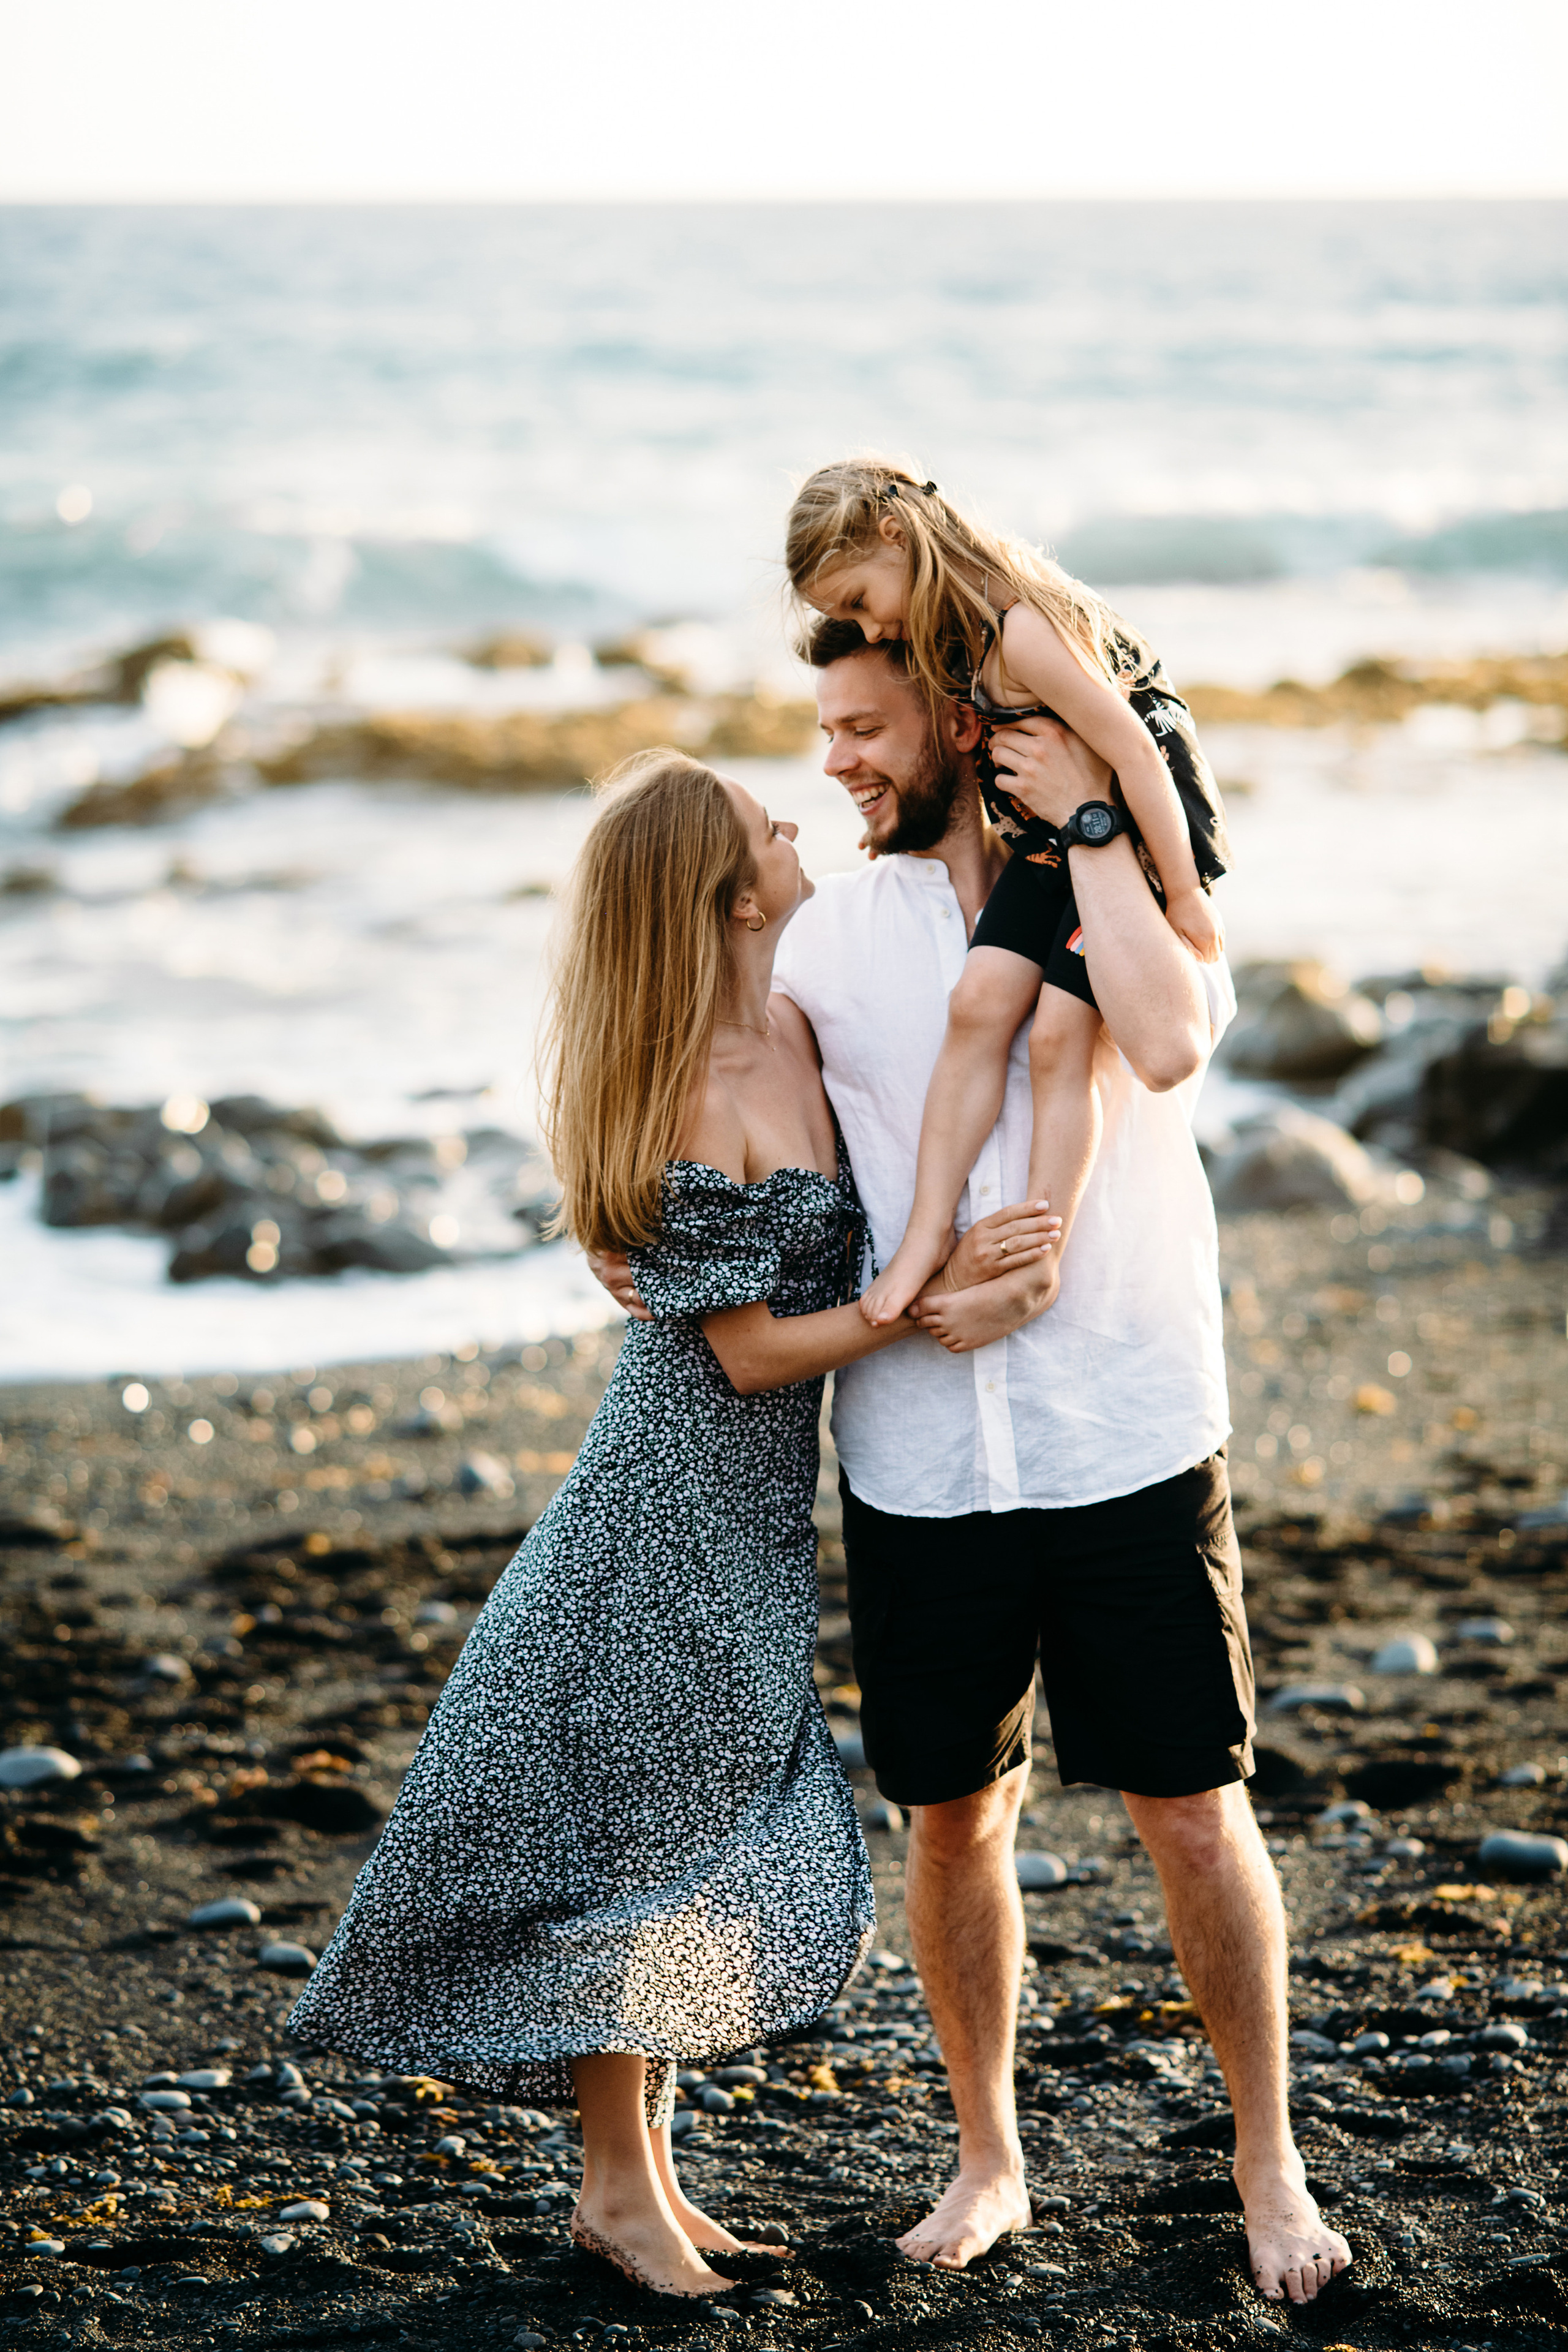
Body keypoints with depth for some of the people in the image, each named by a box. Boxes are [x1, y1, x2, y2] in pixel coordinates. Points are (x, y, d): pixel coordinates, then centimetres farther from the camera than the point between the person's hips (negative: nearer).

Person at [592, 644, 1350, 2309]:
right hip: (918, 1462, 3)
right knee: (951, 1815, 10)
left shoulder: (1136, 888, -2)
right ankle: (988, 2157, 29)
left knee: (1190, 1808, 2)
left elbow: (1172, 1046, -24)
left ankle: (1269, 2162, 20)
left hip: (1131, 1441, -3)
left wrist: (1086, 823, -18)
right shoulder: (830, 936, 6)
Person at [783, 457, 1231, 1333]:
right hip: (1054, 833, 8)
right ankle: (931, 1229, -7)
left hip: (1142, 826, -8)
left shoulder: (1022, 634, -28)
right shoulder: (961, 629, 2)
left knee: (1058, 1036, -13)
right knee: (981, 1001, -8)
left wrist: (1184, 898, -22)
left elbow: (1133, 751, -27)